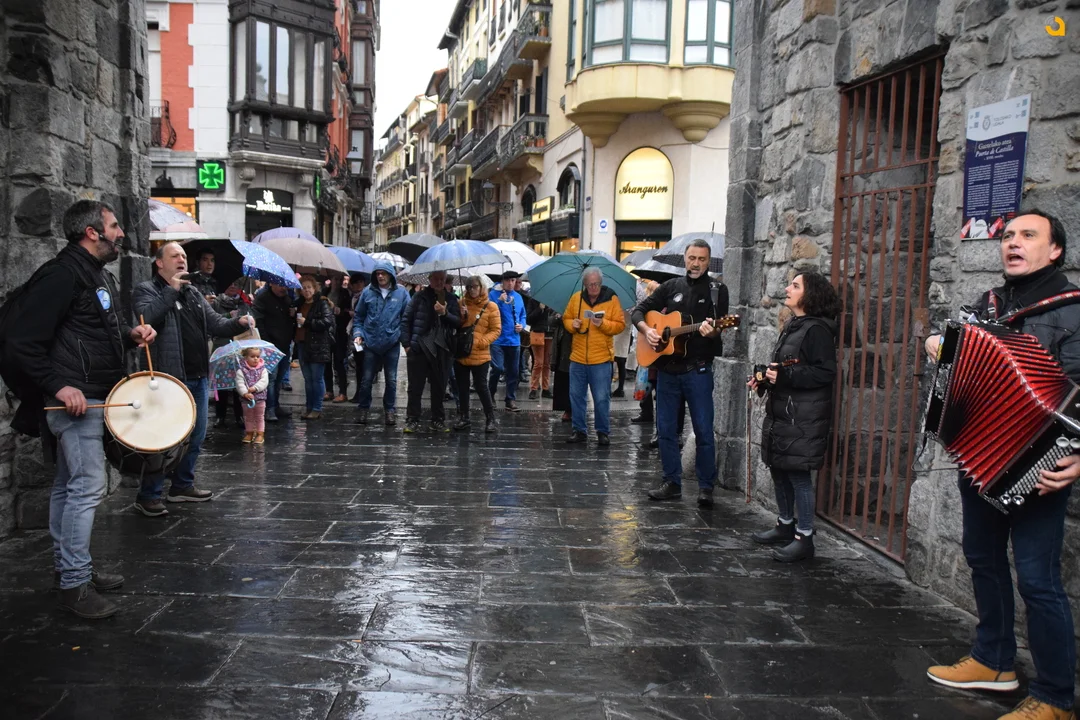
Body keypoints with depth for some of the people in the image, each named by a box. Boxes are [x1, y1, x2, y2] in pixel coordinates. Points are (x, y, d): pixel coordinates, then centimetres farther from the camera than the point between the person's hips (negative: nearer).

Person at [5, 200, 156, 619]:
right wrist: (57, 386, -22)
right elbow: (22, 341, -19)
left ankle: (67, 568, 26)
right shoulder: (62, 275, -15)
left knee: (69, 486, 16)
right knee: (88, 486, -10)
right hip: (74, 397, -10)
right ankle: (74, 584, -2)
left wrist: (130, 335, 8)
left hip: (91, 396, 10)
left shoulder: (99, 275, 17)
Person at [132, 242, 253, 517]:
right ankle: (148, 496, 7)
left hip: (198, 379, 8)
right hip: (170, 379, -8)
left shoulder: (193, 293, 18)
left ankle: (182, 486, 31)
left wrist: (238, 323, -5)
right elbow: (146, 317, -24)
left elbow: (215, 324, 14)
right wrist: (172, 290, -20)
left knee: (195, 437, 16)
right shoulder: (146, 290, -3)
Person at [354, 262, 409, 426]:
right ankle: (363, 409, 18)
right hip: (371, 343, 1)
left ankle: (390, 410, 20)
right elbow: (358, 316, 9)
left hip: (392, 344, 0)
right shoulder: (368, 292, 2)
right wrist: (358, 333, -3)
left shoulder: (401, 293, 0)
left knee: (391, 380, 8)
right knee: (366, 379, 5)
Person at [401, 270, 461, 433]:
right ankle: (412, 420, 12)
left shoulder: (451, 299, 9)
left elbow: (458, 322, 4)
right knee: (415, 387, 3)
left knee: (439, 387, 9)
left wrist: (445, 313, -13)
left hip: (441, 349, 2)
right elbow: (406, 320, 3)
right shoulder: (420, 297, 1)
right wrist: (406, 343, -2)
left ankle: (438, 421, 19)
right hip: (419, 348, -2)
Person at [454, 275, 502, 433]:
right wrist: (461, 317, -10)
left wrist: (481, 341, -16)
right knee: (462, 386, 10)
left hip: (480, 354, -4)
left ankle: (491, 419, 7)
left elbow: (496, 330, -4)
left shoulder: (491, 307, -2)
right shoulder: (462, 303, 7)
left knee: (481, 386, -3)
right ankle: (463, 418, 20)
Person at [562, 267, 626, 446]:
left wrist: (603, 324, -20)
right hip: (577, 357, 3)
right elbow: (566, 318, 13)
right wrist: (572, 324, -8)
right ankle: (579, 431, 20)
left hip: (601, 358, -3)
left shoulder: (611, 299, -3)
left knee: (601, 398, 1)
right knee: (576, 395, 9)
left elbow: (620, 325, -4)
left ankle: (603, 432, 14)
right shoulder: (576, 298, 6)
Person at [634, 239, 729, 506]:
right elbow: (639, 310, 13)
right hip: (667, 368, 4)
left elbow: (720, 329, -8)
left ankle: (706, 486, 9)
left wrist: (711, 331, -31)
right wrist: (646, 329, -7)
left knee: (703, 430, -2)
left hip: (697, 370, -4)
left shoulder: (717, 290, 0)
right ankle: (672, 483, 20)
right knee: (665, 428, 9)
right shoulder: (671, 286, 10)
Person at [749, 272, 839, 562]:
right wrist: (764, 380, 8)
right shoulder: (792, 326, 16)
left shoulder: (817, 329, -13)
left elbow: (825, 372, -20)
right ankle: (785, 526, 30)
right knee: (779, 470, 15)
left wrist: (784, 377, -23)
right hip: (781, 412, 10)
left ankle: (804, 538, 4)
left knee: (798, 474, -5)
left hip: (804, 417, -10)